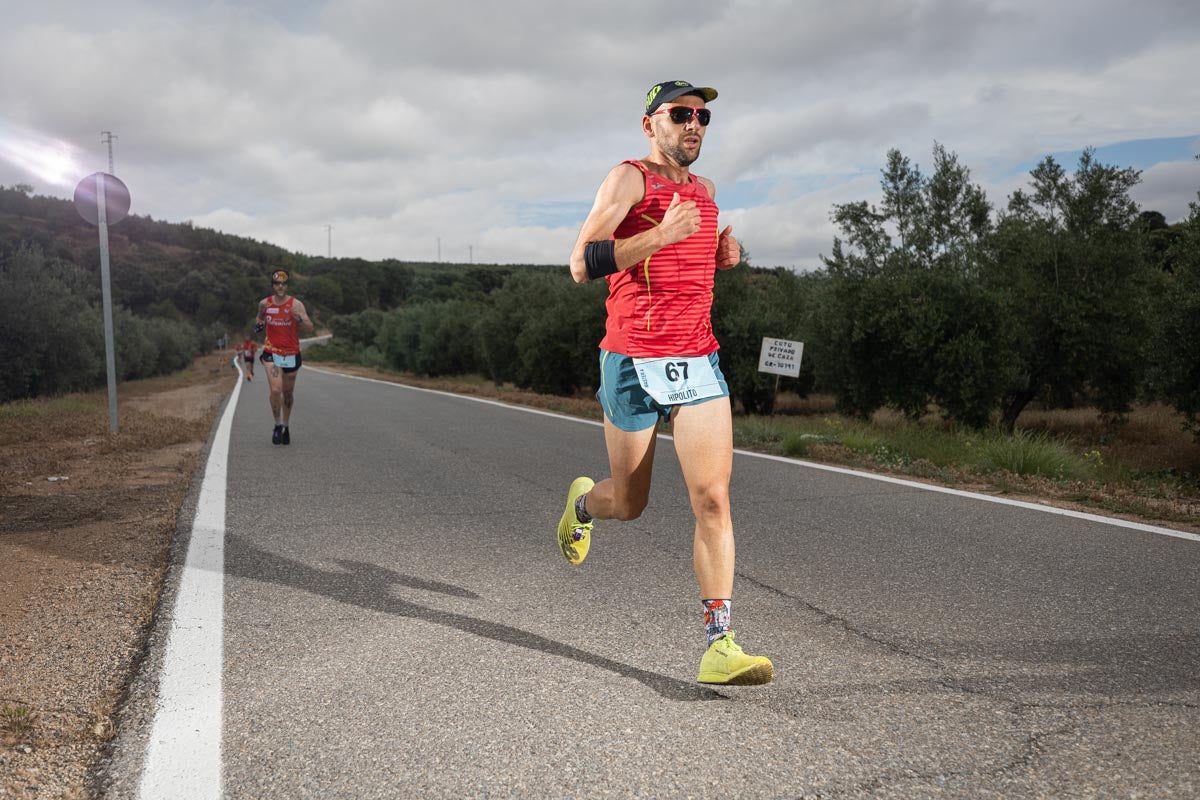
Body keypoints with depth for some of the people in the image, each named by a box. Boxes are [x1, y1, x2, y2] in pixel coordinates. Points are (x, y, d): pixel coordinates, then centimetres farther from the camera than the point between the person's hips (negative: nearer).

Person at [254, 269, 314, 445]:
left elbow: (310, 329, -13)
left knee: (288, 393, 12)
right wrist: (258, 324, -1)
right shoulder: (264, 303, 0)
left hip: (291, 354, 0)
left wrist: (299, 318, -32)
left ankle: (286, 426, 31)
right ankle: (277, 425, 0)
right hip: (271, 352, 0)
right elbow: (260, 317, 22)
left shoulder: (296, 305, -8)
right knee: (276, 390, -18)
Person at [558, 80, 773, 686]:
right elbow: (581, 266, -15)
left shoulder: (704, 189, 16)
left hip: (699, 361, 5)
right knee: (629, 504, 10)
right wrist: (661, 235, -24)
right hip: (632, 362, -4)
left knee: (712, 498, -9)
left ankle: (719, 649, -5)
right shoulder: (629, 179, -4)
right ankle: (583, 502, 47)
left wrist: (723, 255, 11)